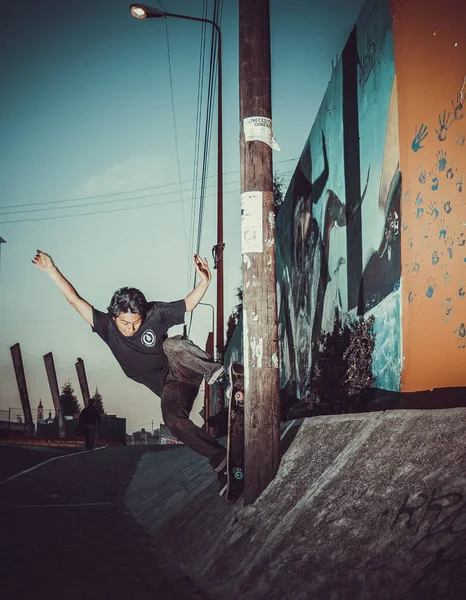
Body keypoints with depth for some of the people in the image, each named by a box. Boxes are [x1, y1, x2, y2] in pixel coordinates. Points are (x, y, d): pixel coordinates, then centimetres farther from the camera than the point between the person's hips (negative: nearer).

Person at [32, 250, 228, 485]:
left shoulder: (155, 313, -13)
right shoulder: (106, 325, -10)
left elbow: (189, 303, -4)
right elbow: (74, 299, -13)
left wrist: (204, 282, -21)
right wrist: (51, 270, -18)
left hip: (181, 370, -2)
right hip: (169, 385, 2)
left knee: (172, 344, -33)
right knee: (173, 420, -27)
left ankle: (215, 372, -28)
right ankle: (220, 459, -20)